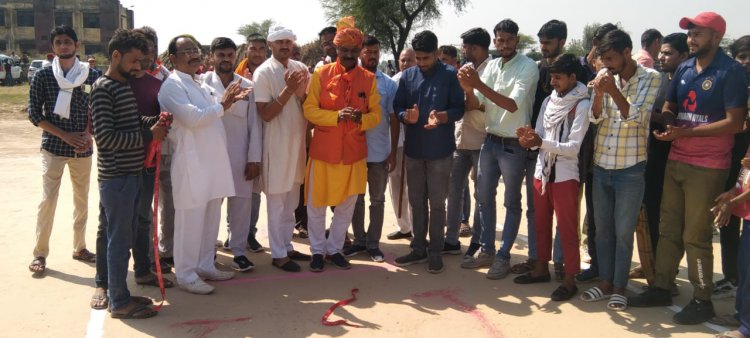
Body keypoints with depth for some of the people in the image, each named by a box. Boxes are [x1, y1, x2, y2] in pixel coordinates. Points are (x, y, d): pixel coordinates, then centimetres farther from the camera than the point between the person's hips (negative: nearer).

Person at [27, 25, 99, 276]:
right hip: (53, 147, -2)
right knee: (48, 199, -5)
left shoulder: (90, 75, 2)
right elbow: (34, 114, -3)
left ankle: (79, 247, 23)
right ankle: (40, 253, 5)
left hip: (83, 148, 3)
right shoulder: (43, 76, -2)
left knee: (82, 199, 10)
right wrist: (64, 135, -13)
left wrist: (88, 133, -9)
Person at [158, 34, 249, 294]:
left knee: (211, 218, 15)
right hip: (192, 162, -9)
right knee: (190, 221, -2)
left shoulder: (201, 84, 17)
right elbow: (192, 118, -21)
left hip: (213, 160, 9)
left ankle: (205, 265, 27)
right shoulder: (172, 86, -11)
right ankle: (186, 274, 9)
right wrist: (222, 105, -10)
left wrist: (229, 100, 5)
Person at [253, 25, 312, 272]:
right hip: (276, 144, -6)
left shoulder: (301, 68, 5)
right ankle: (278, 254, 12)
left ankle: (287, 246, 28)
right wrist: (288, 90, -24)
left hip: (298, 142, 6)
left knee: (291, 202, 15)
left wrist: (301, 92, -14)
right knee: (277, 203, 3)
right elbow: (265, 114, -16)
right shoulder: (263, 72, -11)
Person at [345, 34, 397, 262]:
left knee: (377, 199, 8)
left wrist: (393, 152, -1)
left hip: (380, 152, 0)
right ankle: (359, 240, 23)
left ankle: (373, 243, 18)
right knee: (356, 198, 10)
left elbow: (394, 120, 2)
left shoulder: (388, 84, 2)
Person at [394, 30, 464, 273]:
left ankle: (435, 252, 14)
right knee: (416, 201, 12)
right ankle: (418, 249, 24)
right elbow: (397, 106, 5)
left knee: (437, 203, 3)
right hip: (413, 148, 4)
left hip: (440, 150, -4)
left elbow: (459, 108, -8)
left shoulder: (450, 75, -4)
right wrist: (407, 116, -18)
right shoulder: (407, 76, 5)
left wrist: (441, 117, -27)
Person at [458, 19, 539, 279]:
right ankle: (487, 251, 25)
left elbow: (513, 105, -24)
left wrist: (479, 84, -29)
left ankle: (503, 256, 14)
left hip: (514, 145, -6)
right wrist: (468, 88, -20)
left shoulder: (528, 67, -12)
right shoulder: (491, 66, 5)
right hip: (490, 141, 6)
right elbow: (475, 106, 2)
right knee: (485, 197, 13)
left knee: (512, 203, 5)